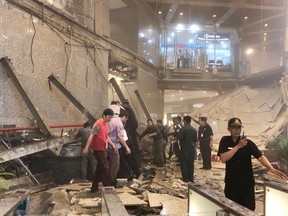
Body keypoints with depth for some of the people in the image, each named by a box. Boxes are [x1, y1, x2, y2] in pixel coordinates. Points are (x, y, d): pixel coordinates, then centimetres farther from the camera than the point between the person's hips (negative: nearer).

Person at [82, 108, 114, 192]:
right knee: (105, 168, -2)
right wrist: (86, 147, -30)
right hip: (98, 149, -9)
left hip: (103, 149, 9)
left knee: (100, 168, 13)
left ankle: (94, 188, 21)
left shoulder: (106, 124, 11)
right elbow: (91, 136, -23)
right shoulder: (98, 124, -16)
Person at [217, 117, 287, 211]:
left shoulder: (248, 142, -8)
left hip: (247, 183, 0)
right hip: (231, 183, 1)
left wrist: (272, 169, -33)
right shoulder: (225, 141, -6)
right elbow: (223, 158, -18)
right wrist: (238, 146, -22)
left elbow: (260, 157, -16)